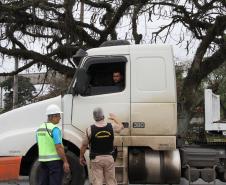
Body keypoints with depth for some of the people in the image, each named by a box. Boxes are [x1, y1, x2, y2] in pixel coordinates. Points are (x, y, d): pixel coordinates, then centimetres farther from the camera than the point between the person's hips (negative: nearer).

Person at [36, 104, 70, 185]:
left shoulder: (39, 129, 9)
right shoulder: (54, 129, -15)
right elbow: (59, 147, -19)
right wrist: (65, 162, -14)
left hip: (42, 160, 8)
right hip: (55, 160, -7)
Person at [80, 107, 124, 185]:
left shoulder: (90, 129, -10)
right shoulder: (112, 127, -5)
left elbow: (84, 145, -3)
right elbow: (121, 126, 18)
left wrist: (81, 157, 11)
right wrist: (115, 118, 34)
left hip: (96, 159, -2)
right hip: (109, 158, 2)